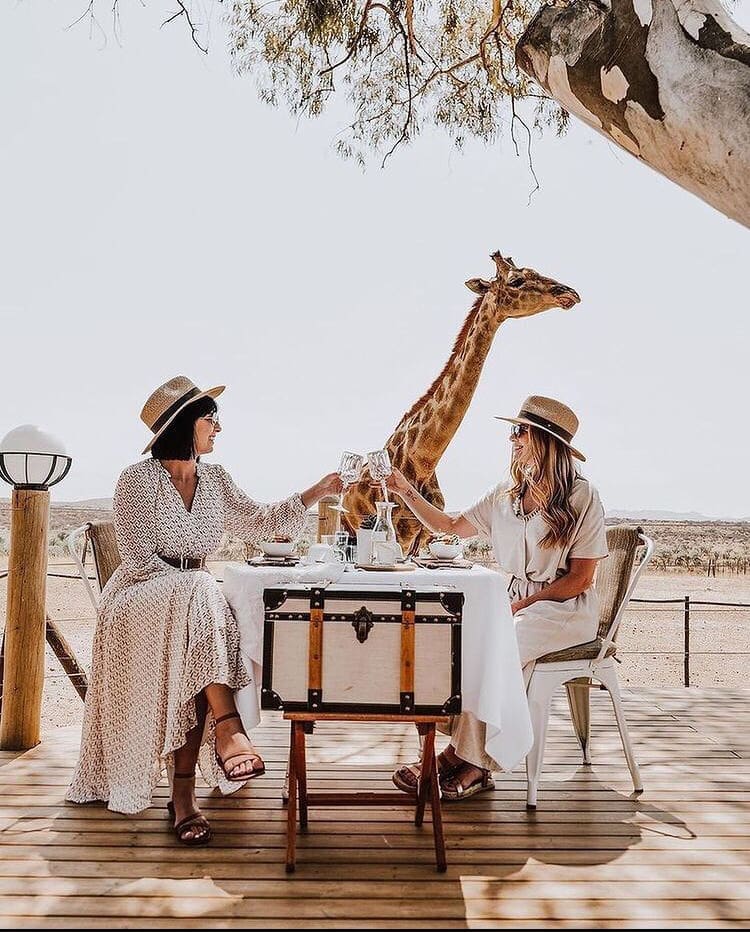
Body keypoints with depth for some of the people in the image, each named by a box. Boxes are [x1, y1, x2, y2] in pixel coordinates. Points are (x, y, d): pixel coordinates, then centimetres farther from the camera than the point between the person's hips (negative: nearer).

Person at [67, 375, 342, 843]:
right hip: (143, 597, -4)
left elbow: (260, 522, 14)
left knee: (194, 669, -27)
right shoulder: (139, 479, -8)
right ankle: (228, 725, -37)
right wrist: (192, 584, -20)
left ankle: (184, 791, -22)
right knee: (198, 599, -36)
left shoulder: (215, 478, 9)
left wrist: (317, 492, 8)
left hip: (194, 596, 5)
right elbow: (141, 560, -11)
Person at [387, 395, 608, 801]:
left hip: (564, 608, -5)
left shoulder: (581, 497, -7)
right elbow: (450, 526, 17)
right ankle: (471, 761, -20)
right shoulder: (505, 494, 10)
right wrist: (408, 493, 5)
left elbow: (580, 578, -9)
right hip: (512, 603, 6)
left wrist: (520, 605, -16)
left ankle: (467, 759, -15)